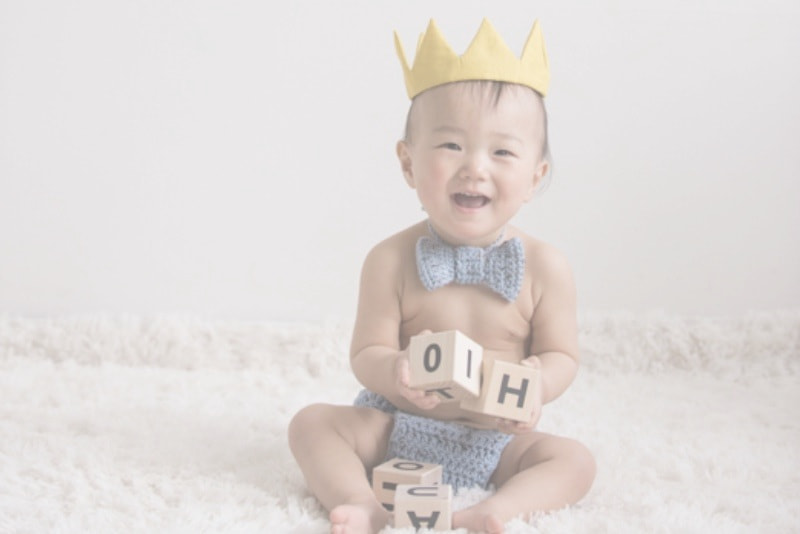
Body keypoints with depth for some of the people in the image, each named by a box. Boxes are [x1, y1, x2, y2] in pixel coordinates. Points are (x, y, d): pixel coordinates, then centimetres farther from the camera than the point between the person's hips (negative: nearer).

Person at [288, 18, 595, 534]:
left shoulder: (545, 267, -9)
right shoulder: (392, 260, -11)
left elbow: (561, 355, -3)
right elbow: (367, 352, -9)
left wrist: (538, 384, -28)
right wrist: (395, 374, -34)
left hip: (497, 438, 0)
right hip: (397, 426, 0)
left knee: (575, 460, -21)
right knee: (312, 422, -17)